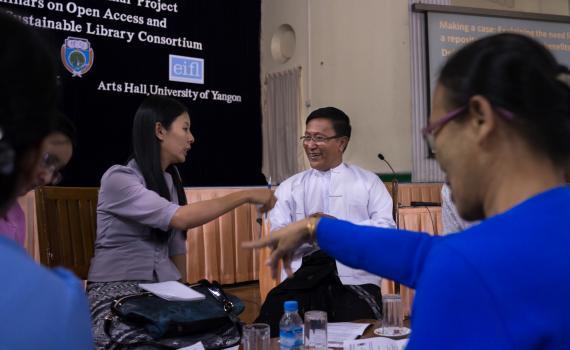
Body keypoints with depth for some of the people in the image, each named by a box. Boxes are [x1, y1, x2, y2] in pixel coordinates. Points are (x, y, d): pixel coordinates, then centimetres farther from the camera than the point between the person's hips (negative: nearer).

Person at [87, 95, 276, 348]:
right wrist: (246, 195, -21)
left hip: (164, 288, 7)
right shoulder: (118, 178, -14)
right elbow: (179, 218, -25)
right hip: (117, 290, -6)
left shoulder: (171, 179, 12)